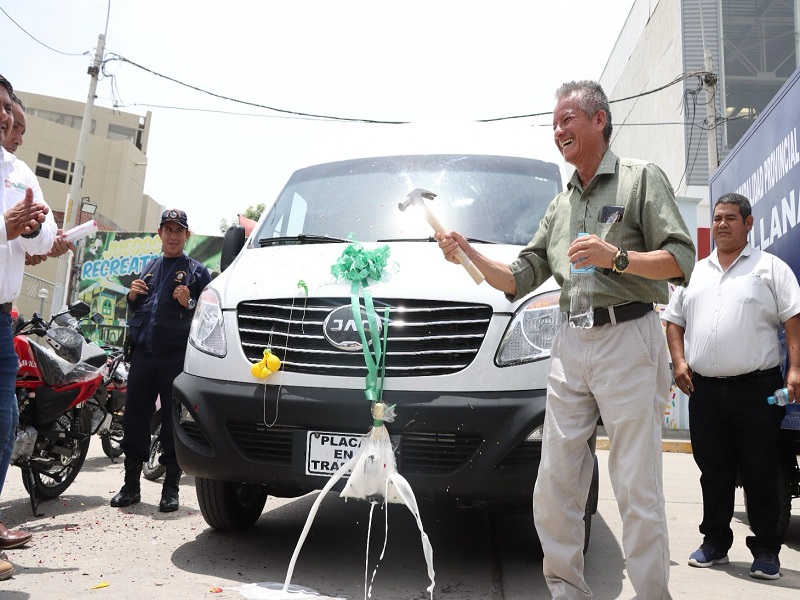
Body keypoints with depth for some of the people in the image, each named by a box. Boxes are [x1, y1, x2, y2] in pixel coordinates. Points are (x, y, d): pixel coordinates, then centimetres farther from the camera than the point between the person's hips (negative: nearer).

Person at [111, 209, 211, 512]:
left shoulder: (197, 270, 5)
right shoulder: (150, 268, 20)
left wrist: (188, 303, -18)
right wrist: (132, 296, 5)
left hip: (176, 358, -5)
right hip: (142, 354, 5)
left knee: (173, 423, 0)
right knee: (135, 419, 7)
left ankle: (171, 488, 9)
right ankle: (131, 485, 19)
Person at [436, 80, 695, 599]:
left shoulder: (641, 177, 4)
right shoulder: (562, 205, 20)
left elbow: (682, 259, -5)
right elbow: (520, 279, 16)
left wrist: (616, 257, -19)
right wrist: (470, 254, 3)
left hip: (628, 338, -5)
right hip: (571, 344, 6)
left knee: (637, 488, -2)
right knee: (555, 481, 5)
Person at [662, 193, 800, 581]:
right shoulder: (694, 272, 15)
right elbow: (674, 321, 16)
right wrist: (679, 362, 3)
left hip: (756, 388, -3)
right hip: (704, 389, 4)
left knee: (761, 475, 4)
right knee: (713, 473, 12)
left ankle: (766, 551, 17)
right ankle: (715, 543, 25)